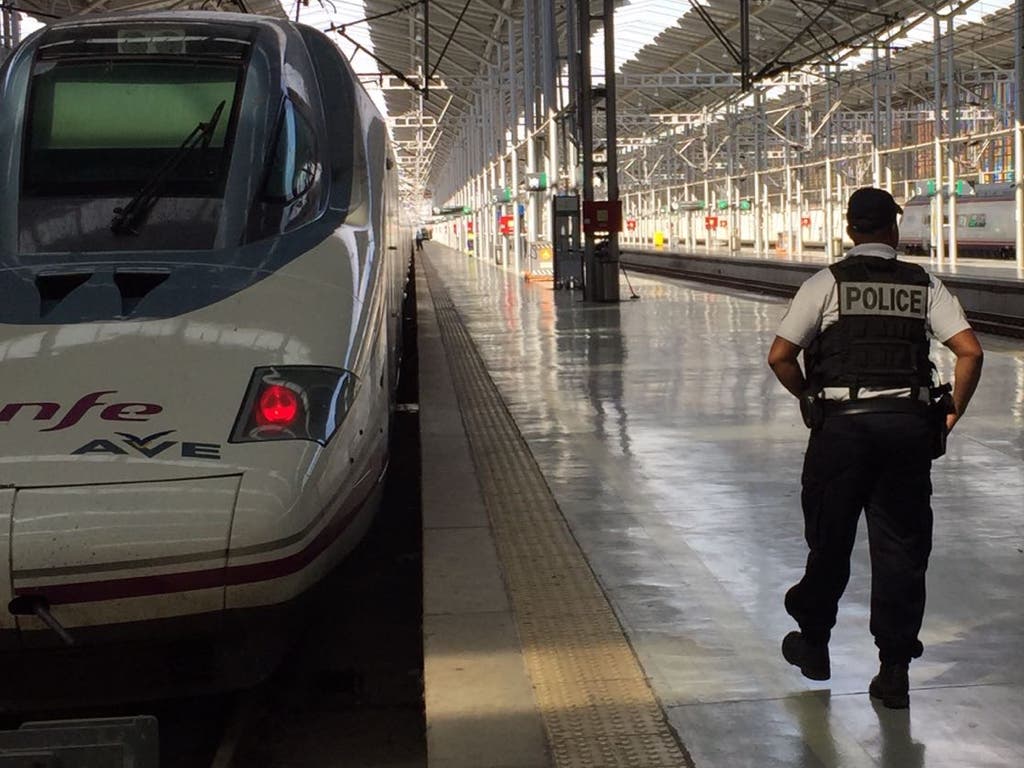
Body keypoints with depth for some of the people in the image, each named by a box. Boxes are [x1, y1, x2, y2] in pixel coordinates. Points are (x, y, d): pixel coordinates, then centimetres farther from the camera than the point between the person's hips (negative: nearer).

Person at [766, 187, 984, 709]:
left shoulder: (827, 283, 1)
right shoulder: (925, 286, 7)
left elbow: (780, 357, -3)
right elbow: (970, 351, -4)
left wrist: (810, 398, 13)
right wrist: (952, 413, 6)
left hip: (842, 424, -1)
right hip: (909, 424, 1)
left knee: (829, 538, 13)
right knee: (901, 546, 6)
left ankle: (813, 643, 30)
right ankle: (894, 669, 7)